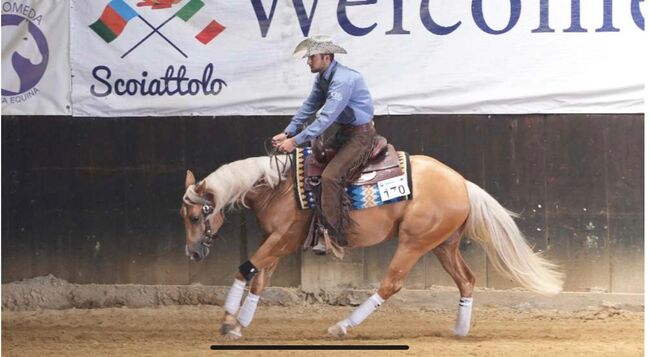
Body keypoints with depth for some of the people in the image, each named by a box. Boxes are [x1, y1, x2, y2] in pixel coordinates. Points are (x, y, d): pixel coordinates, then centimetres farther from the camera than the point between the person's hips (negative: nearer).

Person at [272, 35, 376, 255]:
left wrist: (296, 141, -30)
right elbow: (309, 107, 12)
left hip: (360, 135, -10)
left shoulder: (343, 80, -26)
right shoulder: (322, 78, 5)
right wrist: (288, 133, 2)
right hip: (344, 134, 10)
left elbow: (326, 118, -30)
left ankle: (331, 235, -20)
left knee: (331, 176, -23)